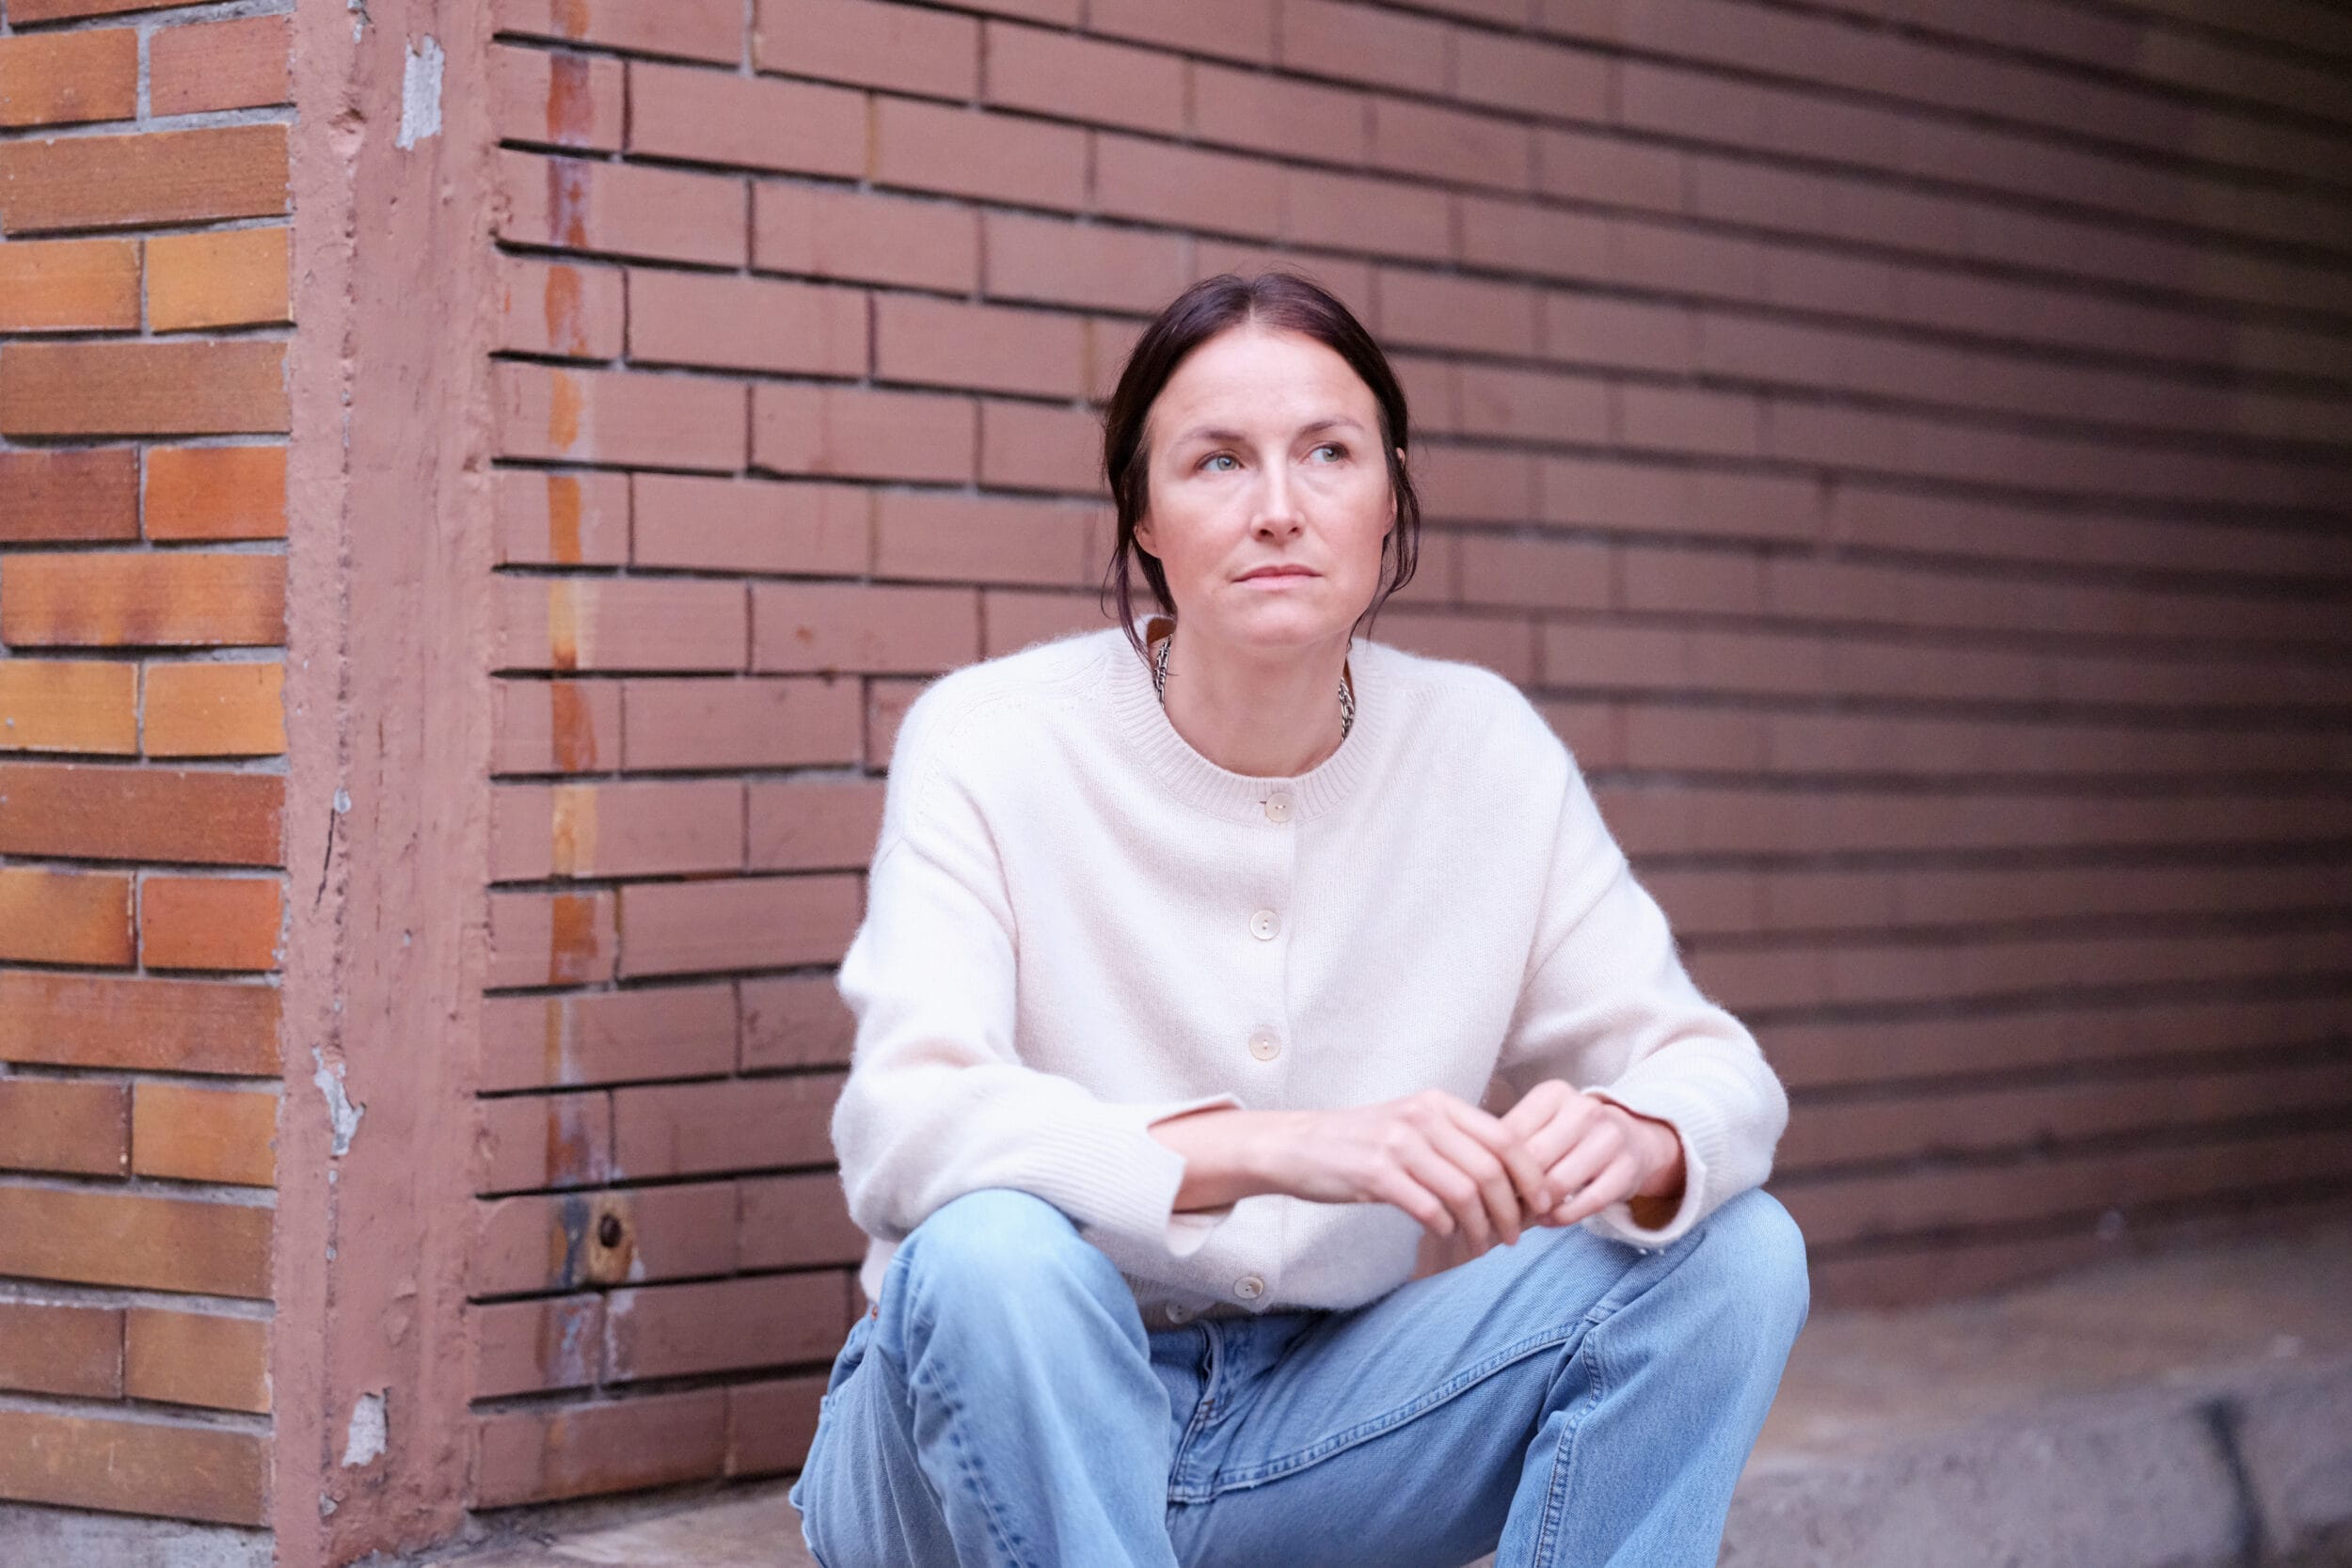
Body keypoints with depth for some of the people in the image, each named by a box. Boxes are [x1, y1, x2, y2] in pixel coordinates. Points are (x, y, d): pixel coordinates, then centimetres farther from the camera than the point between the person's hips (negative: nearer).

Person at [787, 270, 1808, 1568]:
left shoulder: (1485, 748, -2)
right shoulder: (992, 741, -14)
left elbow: (1715, 1070, -3)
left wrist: (1631, 1139, -30)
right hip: (1011, 1419, -4)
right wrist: (1283, 1147, -43)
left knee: (1735, 1252, -13)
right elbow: (901, 1129, -28)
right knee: (990, 1252, -36)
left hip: (1324, 1419, 4)